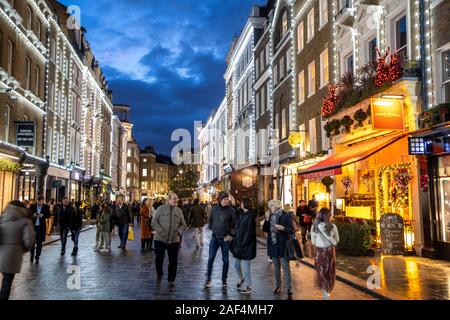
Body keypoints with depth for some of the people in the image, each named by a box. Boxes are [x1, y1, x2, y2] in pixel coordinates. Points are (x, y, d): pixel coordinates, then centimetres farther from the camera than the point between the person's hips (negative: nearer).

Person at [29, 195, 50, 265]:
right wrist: (33, 215, -15)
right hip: (33, 226, 1)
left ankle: (37, 258, 11)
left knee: (39, 243, 3)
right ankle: (32, 256, 25)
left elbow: (49, 216, 2)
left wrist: (43, 215, -18)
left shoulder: (46, 207, 0)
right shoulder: (33, 206, 2)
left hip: (41, 227, -1)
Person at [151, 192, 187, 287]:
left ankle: (171, 280, 18)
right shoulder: (161, 209, -2)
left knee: (173, 261, 4)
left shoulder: (179, 211, 7)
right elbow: (154, 222, -5)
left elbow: (183, 224, 13)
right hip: (160, 239, -2)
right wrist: (161, 231, -14)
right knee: (159, 258, 3)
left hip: (174, 240, 2)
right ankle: (159, 275, 29)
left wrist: (179, 232, -4)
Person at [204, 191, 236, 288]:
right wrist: (212, 229, 6)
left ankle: (224, 280, 19)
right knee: (211, 258, 1)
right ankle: (208, 279, 13)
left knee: (225, 260, 7)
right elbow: (210, 220, 14)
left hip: (225, 238, -2)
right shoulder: (214, 208, 1)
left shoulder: (231, 210, -6)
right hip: (214, 237, 2)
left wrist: (231, 235, -9)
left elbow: (235, 224, -4)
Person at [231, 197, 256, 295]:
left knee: (245, 266, 1)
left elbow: (249, 232, -20)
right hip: (238, 243, 9)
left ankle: (248, 287, 15)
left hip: (246, 245, -8)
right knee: (236, 264, 18)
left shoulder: (250, 216, -16)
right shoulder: (241, 214, 10)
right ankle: (242, 279, 40)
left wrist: (243, 243, -21)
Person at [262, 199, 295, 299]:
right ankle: (278, 286, 27)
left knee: (286, 267, -6)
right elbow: (265, 230, 5)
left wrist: (282, 228, -25)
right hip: (273, 245, 5)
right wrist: (267, 219, -7)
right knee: (276, 267, 15)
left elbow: (292, 230, -8)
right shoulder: (270, 216, 7)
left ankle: (289, 289, -2)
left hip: (283, 245, -5)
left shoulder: (285, 216, -8)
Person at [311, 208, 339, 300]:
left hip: (319, 251, 0)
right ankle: (327, 291, 27)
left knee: (321, 271, 17)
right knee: (329, 271, 18)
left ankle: (325, 292, 18)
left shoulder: (315, 226, -14)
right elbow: (337, 240, 0)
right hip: (330, 250, 0)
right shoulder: (332, 226, -15)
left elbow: (313, 241, -2)